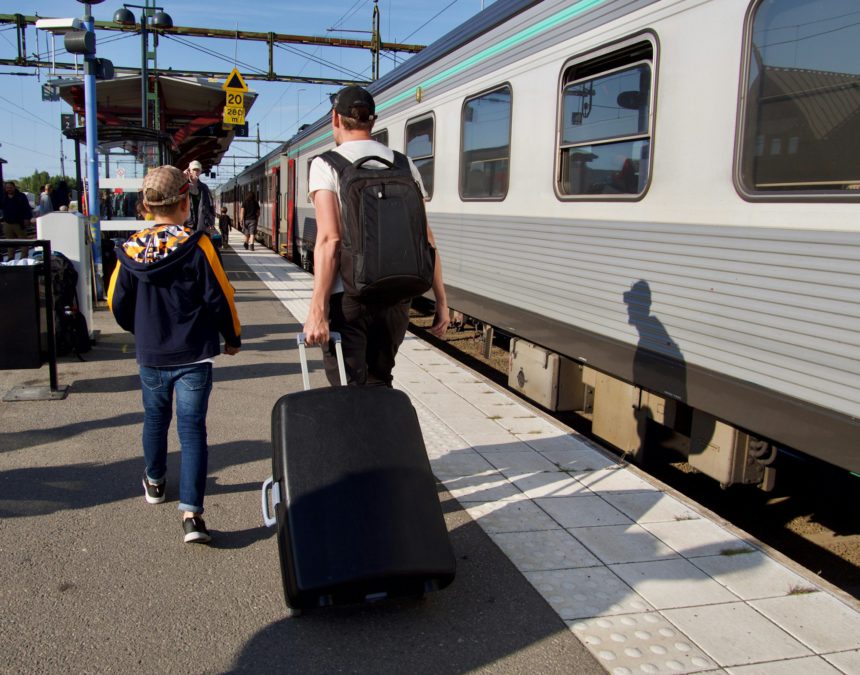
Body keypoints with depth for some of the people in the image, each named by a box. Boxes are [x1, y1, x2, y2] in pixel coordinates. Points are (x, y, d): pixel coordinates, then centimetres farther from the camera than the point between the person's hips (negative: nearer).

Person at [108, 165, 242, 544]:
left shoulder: (131, 250, -3)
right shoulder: (197, 246, -14)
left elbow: (117, 303, 5)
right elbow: (219, 298, -10)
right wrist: (233, 337, 5)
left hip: (150, 356, 4)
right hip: (193, 356, -4)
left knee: (155, 419, 23)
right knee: (192, 428, -1)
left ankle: (155, 483, 44)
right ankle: (191, 513, -8)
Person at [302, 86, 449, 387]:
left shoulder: (326, 165, -3)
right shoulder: (403, 165, 9)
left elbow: (330, 239, -16)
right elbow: (425, 237, 5)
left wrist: (317, 311, -18)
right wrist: (441, 301, 8)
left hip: (347, 295, -4)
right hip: (396, 296, 5)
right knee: (380, 385, 20)